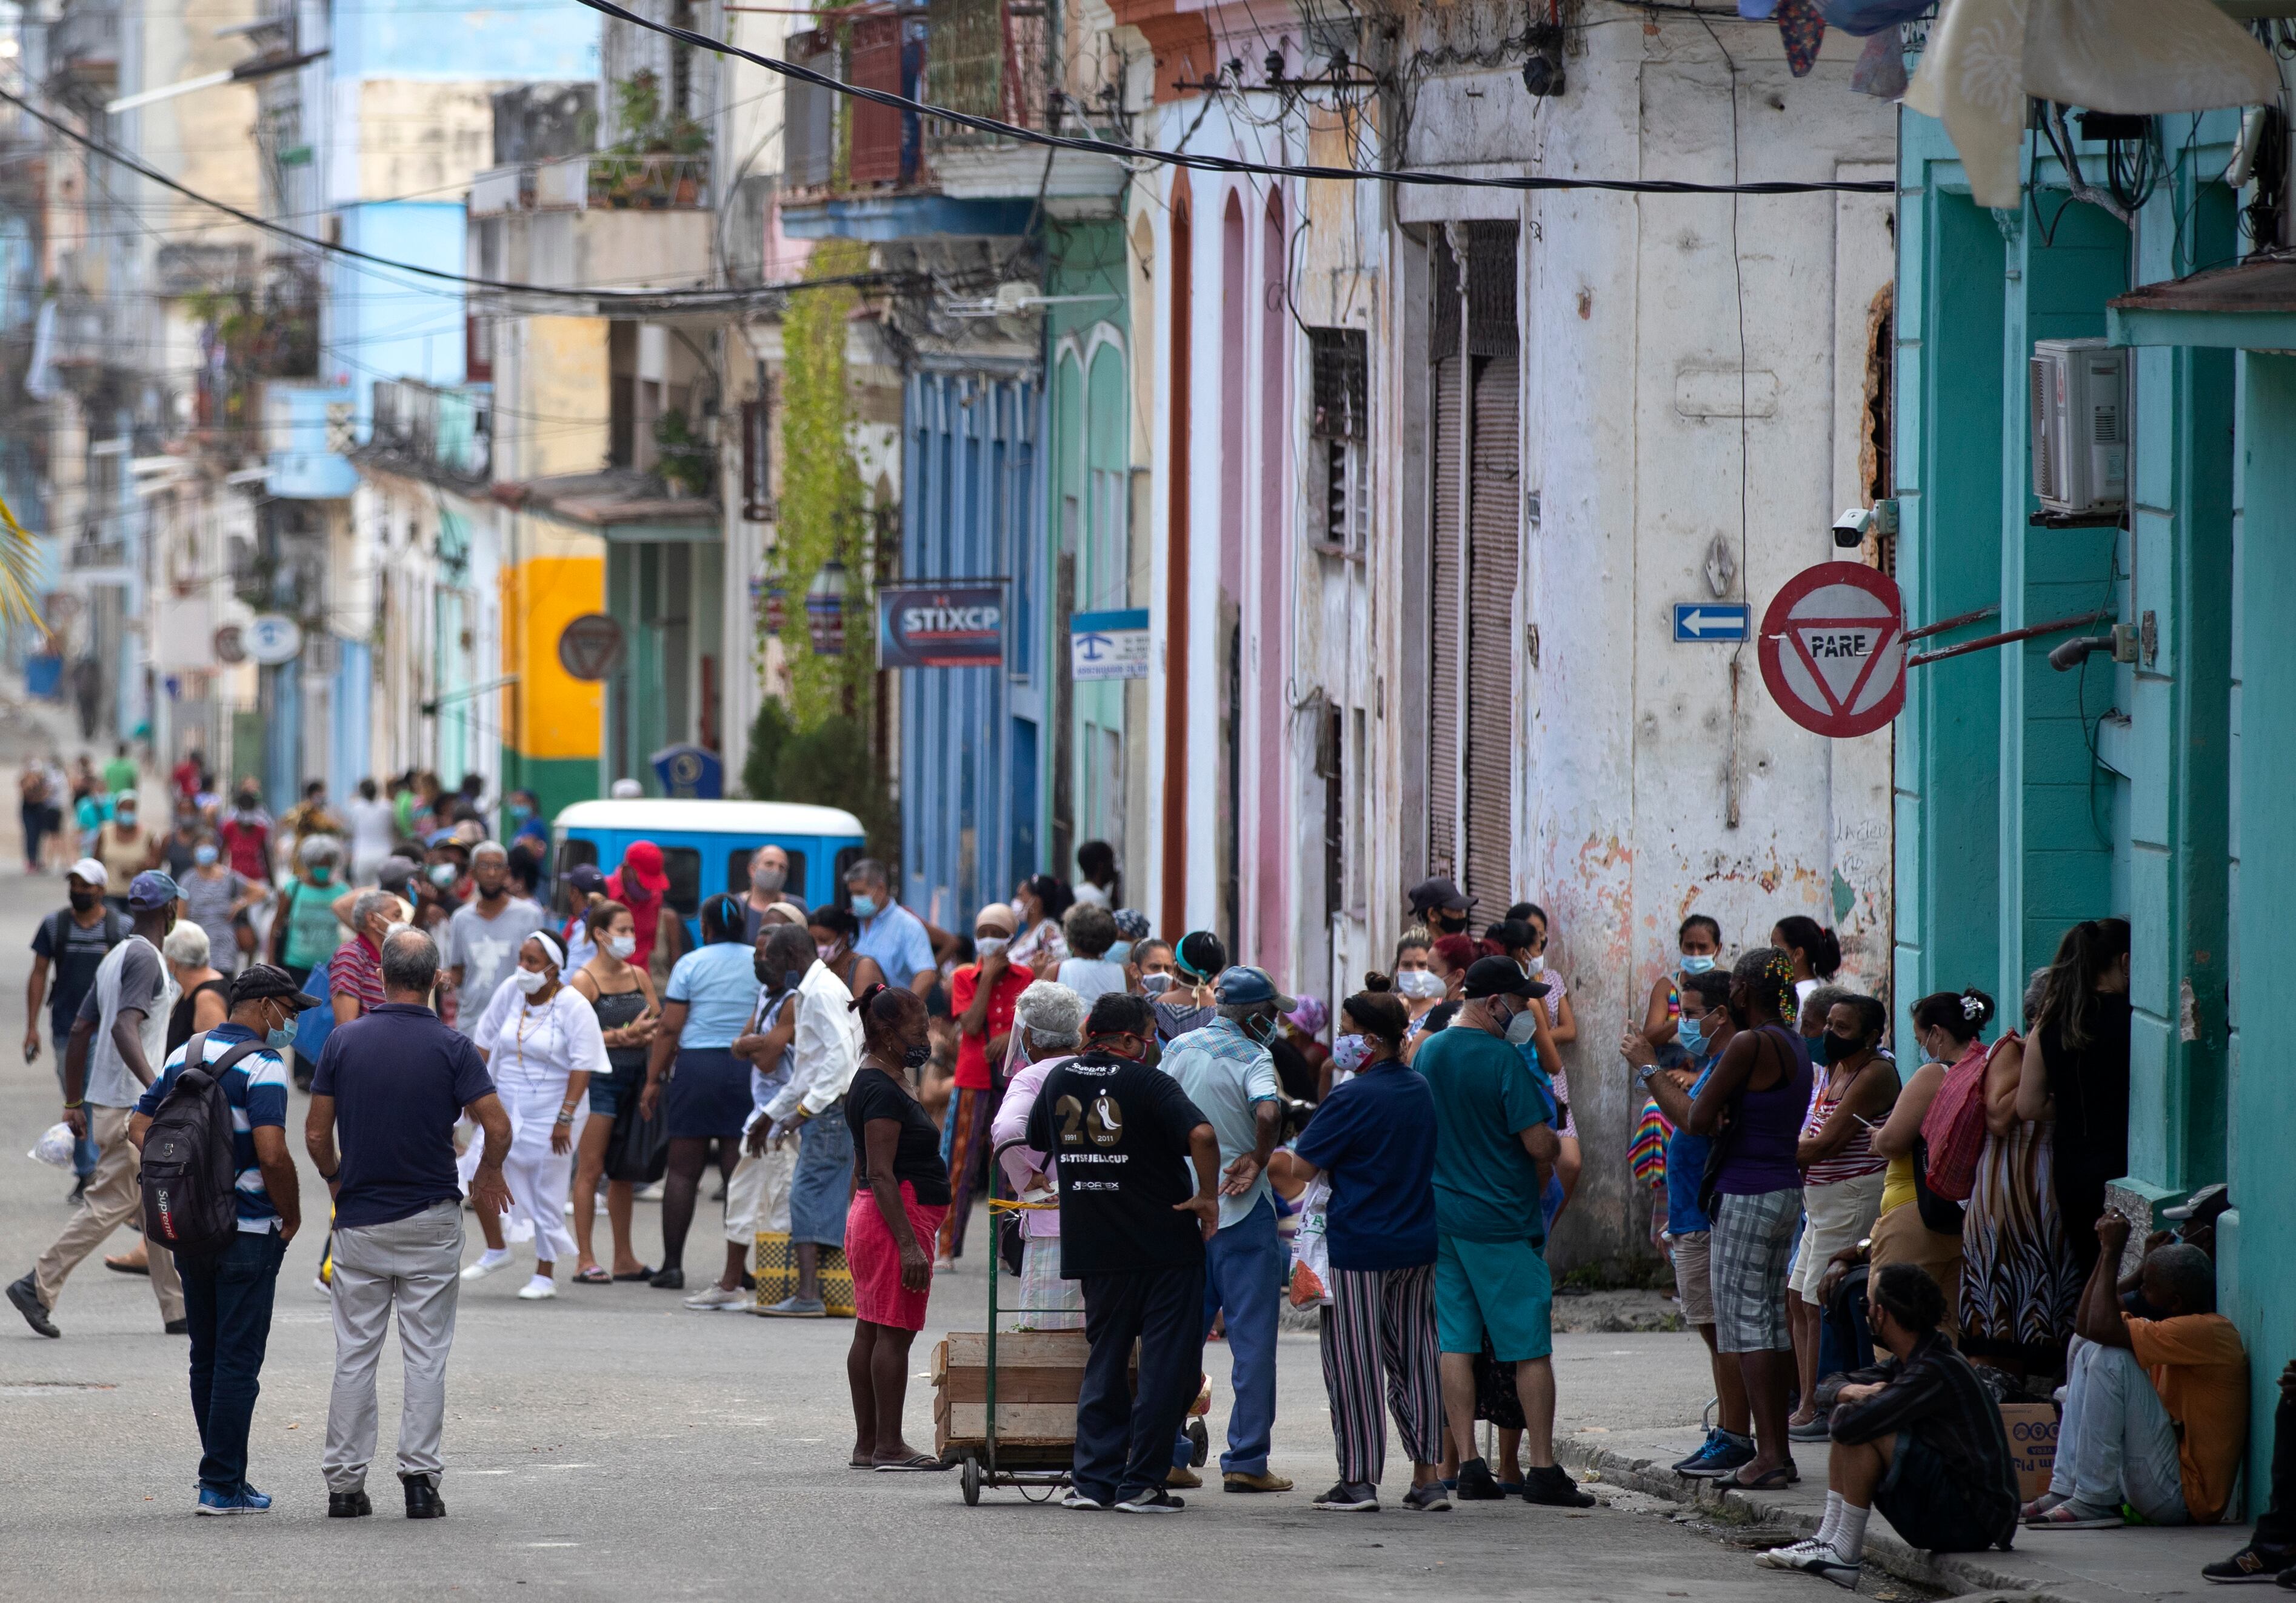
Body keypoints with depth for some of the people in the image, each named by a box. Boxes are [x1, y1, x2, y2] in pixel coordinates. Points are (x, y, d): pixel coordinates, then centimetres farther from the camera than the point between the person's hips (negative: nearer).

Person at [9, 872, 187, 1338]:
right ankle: (39, 1286, -8)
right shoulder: (145, 959, -13)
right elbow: (124, 1028, -27)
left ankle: (178, 1309, 14)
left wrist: (74, 1104, 21)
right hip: (128, 1107, -10)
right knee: (109, 1203, -7)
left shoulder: (116, 959, 15)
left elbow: (79, 1032, 16)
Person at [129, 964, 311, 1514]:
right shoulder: (262, 1065, -14)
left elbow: (139, 1126, 12)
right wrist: (291, 1216, -10)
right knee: (238, 1359, -2)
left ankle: (220, 1473, 22)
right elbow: (272, 1152, -24)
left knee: (206, 1357, 15)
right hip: (248, 1231, -7)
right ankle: (223, 1486, -2)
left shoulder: (183, 1055, 9)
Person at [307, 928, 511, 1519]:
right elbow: (498, 1128, -14)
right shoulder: (451, 1047, -8)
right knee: (426, 1354, 4)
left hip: (360, 1220, 1)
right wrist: (488, 1175, 8)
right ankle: (420, 1476, -3)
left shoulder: (344, 1042, -3)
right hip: (431, 1217, -1)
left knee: (354, 1354, 7)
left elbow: (316, 1135, -2)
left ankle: (345, 1482, 7)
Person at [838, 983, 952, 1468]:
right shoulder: (883, 1090, -16)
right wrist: (909, 1243, -24)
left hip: (871, 1218, 11)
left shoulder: (879, 1082, 17)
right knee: (893, 1333, -8)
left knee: (871, 1332, 11)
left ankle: (867, 1444, 14)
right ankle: (888, 1445, -8)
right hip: (897, 1220, -11)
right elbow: (881, 1174, -21)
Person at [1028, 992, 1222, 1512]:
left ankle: (1092, 1478, 9)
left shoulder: (1060, 1079, 6)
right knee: (1166, 1366, 2)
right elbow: (1201, 1134, -27)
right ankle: (1140, 1483, 0)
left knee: (1104, 1362, 15)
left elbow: (1036, 1140, 22)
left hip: (1094, 1248, 5)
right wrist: (1207, 1196, -13)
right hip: (1165, 1246, -5)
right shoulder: (1148, 1084, -12)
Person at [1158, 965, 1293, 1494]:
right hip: (1241, 1212, -6)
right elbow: (1268, 1113, -30)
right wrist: (1258, 1161, -13)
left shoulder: (1178, 1049, 8)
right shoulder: (1251, 1058, -12)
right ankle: (1246, 1460, -2)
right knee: (1252, 1339, 0)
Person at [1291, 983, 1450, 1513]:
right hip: (1418, 1245, 7)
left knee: (1353, 1366, -1)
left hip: (1357, 1250, -7)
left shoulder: (1352, 1099, -16)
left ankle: (1358, 1479, -1)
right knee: (1414, 1359, 10)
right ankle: (1428, 1475, 9)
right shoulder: (1422, 1090, 8)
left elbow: (1303, 1166, -15)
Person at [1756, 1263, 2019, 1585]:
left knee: (1857, 1430, -20)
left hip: (1972, 1519, -10)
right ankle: (1828, 1538, 6)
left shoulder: (1936, 1372, -23)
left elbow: (1850, 1425, -29)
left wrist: (1844, 1411, -4)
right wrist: (1853, 1393, -9)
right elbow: (1836, 1387, 16)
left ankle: (1844, 1555, -12)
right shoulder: (1907, 1361, 8)